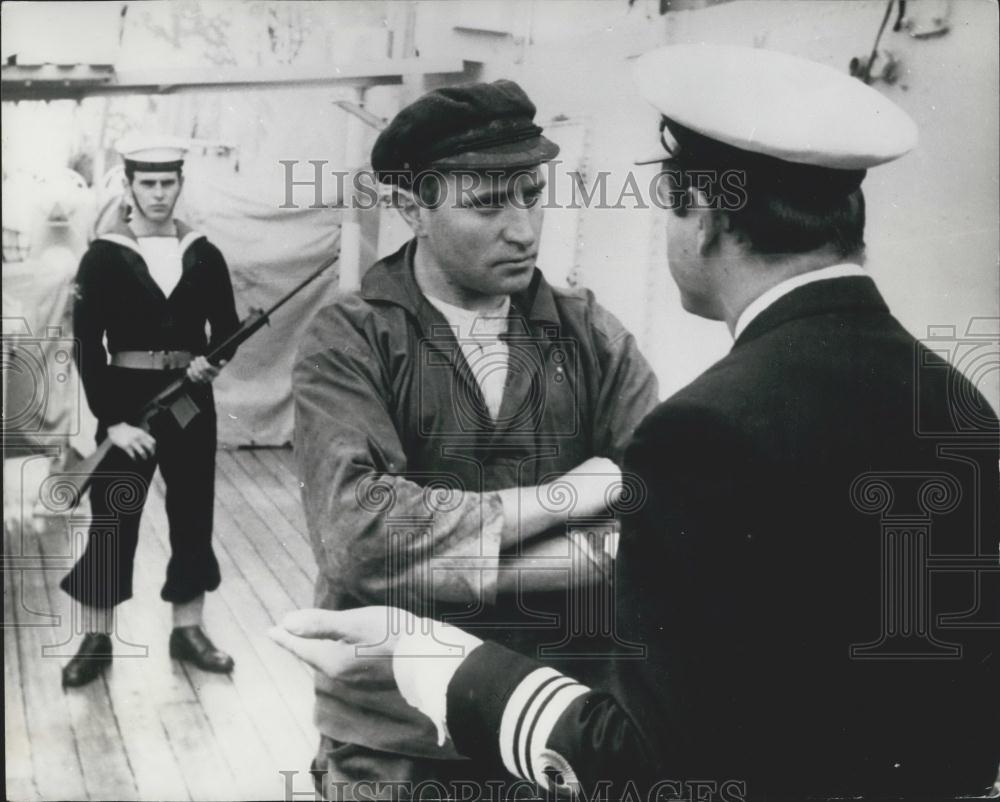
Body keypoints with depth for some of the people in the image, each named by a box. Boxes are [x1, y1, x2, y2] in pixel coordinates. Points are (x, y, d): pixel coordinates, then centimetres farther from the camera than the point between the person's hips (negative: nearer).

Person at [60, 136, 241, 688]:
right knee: (112, 521, 3)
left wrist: (212, 362, -14)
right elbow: (87, 346, -9)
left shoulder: (204, 255, 4)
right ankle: (96, 639, 17)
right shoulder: (103, 257, -5)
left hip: (191, 401, 3)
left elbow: (227, 329, 8)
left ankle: (188, 630, 23)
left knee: (193, 517, 9)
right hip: (127, 401, -3)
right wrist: (111, 420, -15)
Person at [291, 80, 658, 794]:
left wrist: (448, 561, -22)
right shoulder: (349, 342, -9)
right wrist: (559, 497, -18)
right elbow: (360, 535, -24)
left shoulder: (591, 335, -1)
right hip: (399, 741, -2)